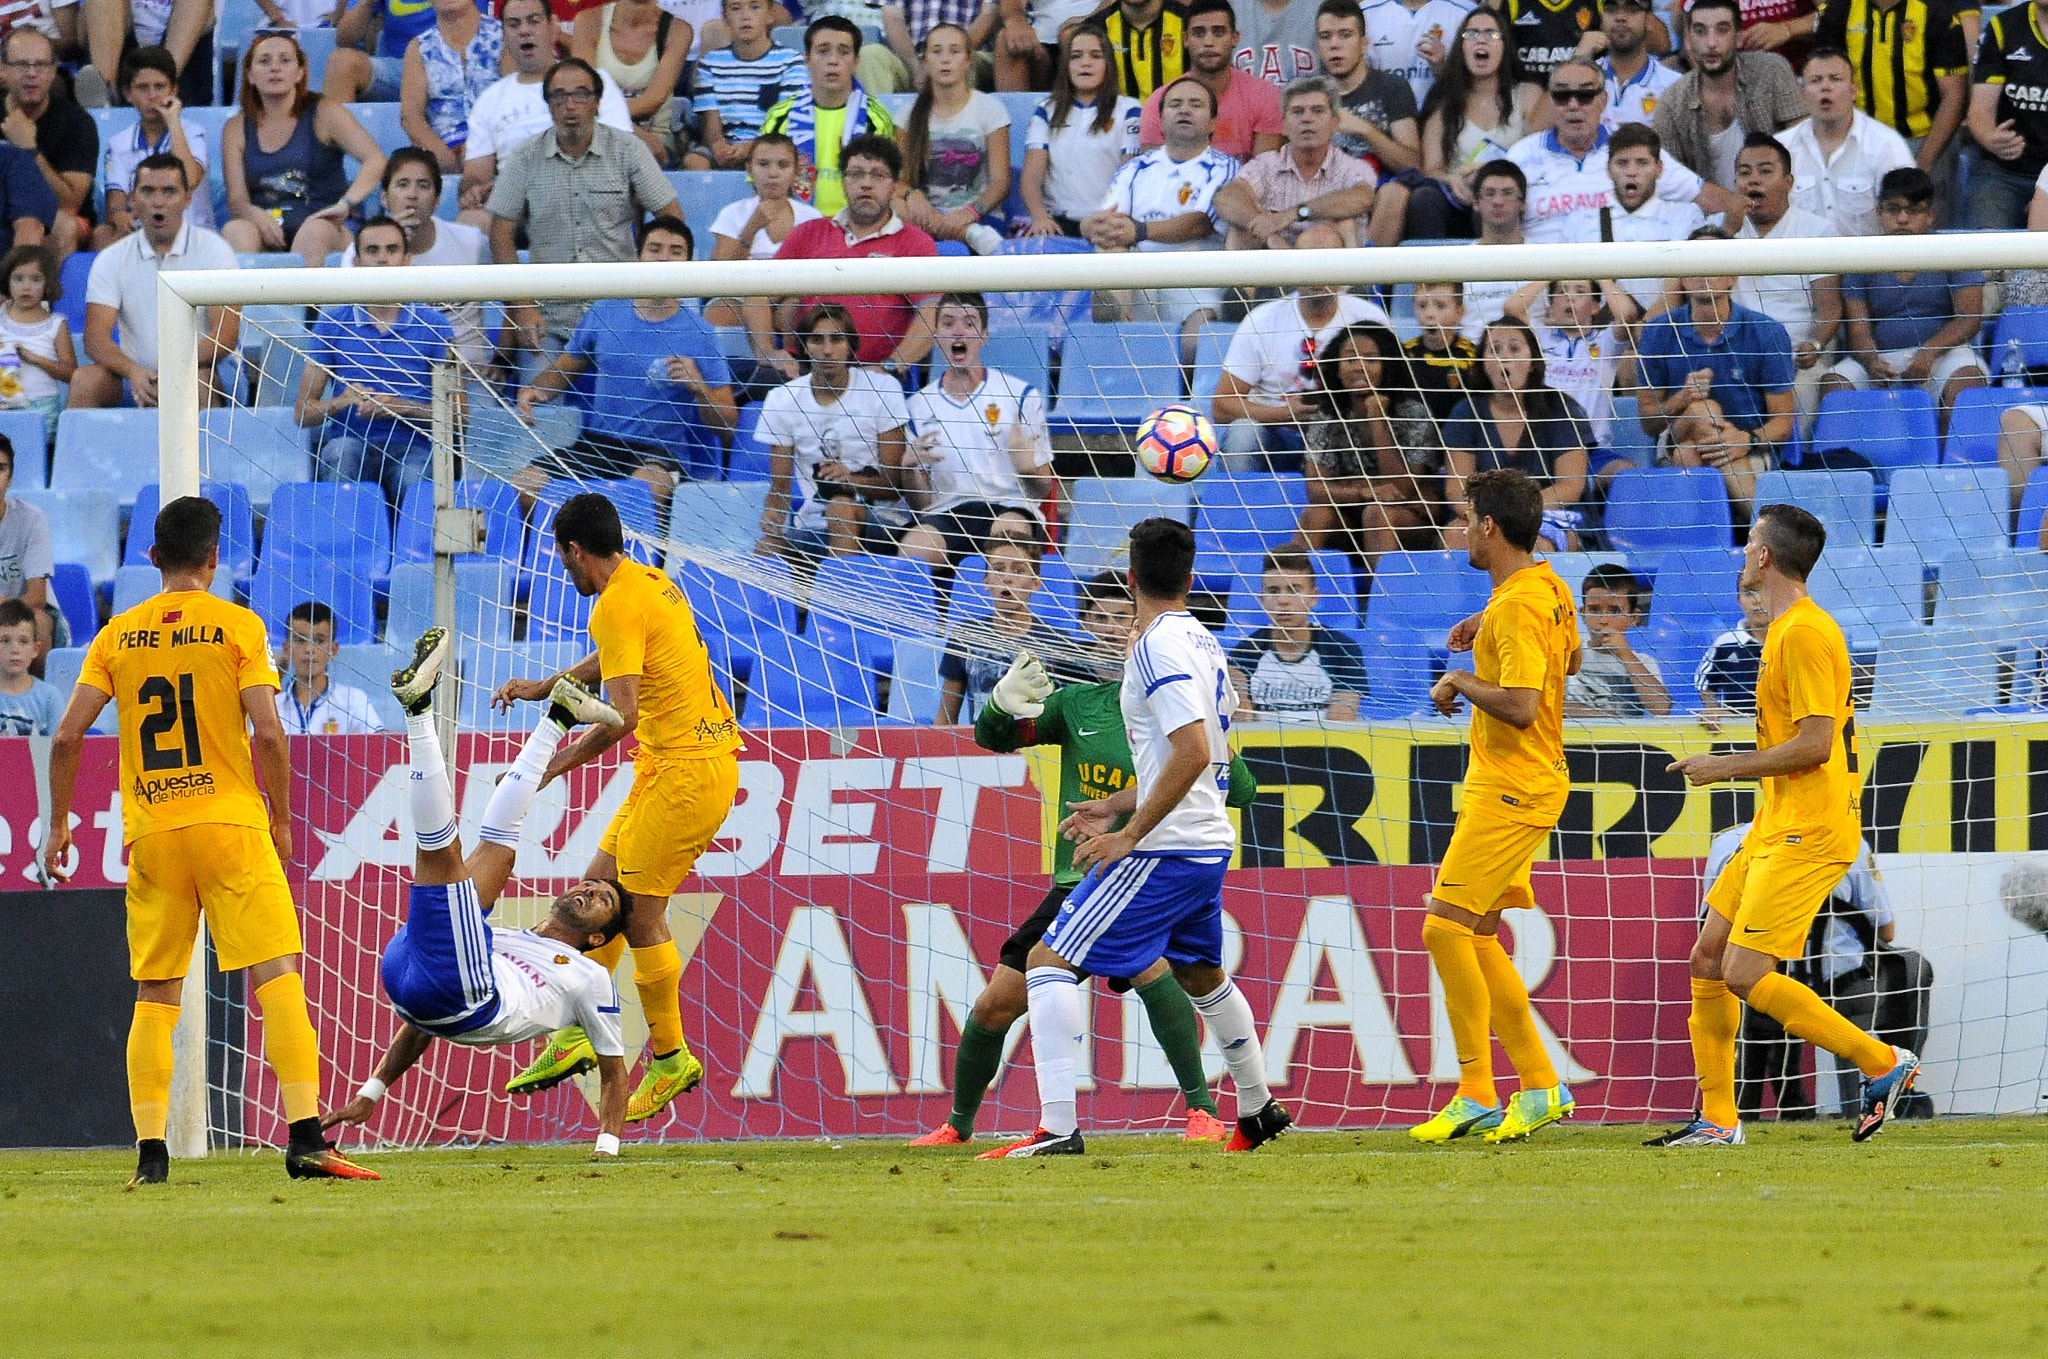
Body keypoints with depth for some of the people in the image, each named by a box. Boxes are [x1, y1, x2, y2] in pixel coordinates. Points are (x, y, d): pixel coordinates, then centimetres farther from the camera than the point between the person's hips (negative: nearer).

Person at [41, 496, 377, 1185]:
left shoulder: (118, 634, 7)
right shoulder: (237, 625, -2)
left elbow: (68, 735, 4)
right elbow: (267, 733, -9)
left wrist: (58, 822, 15)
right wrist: (281, 819, 4)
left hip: (149, 833, 3)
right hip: (230, 820, -3)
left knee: (154, 994, 9)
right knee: (277, 975, -5)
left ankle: (150, 1150, 1)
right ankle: (305, 1139, -14)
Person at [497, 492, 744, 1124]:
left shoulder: (618, 605, -17)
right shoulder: (653, 584, 14)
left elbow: (622, 715, -26)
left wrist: (556, 764, -17)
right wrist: (541, 688, 37)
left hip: (685, 773, -10)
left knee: (639, 909, -7)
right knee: (600, 887, 11)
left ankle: (670, 1058, 0)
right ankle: (576, 1034, 13)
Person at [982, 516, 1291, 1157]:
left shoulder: (1158, 646, -15)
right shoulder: (1204, 643, 12)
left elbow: (1193, 752, -26)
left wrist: (1130, 836, -22)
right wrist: (1116, 807, 24)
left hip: (1162, 850, -10)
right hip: (1208, 845, 10)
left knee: (1048, 961, -10)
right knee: (1201, 973, 31)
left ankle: (1057, 1128, -20)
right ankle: (1258, 1110, 43)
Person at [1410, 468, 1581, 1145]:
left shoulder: (1516, 607, -20)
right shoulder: (1549, 588, 11)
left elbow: (1522, 706, -28)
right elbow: (1570, 660, 30)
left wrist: (1461, 681, -13)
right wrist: (1488, 629, 23)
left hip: (1512, 792, -11)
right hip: (1502, 786, 11)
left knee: (1446, 928, -11)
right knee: (1474, 937, 12)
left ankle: (1477, 1097, -10)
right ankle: (1539, 1089, 14)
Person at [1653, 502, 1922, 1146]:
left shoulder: (1803, 634, -16)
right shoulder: (1786, 629, 17)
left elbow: (1814, 743, -22)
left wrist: (1725, 767, -14)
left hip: (1809, 835, -10)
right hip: (1776, 828, 10)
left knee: (1745, 973, -15)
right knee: (1709, 958, 8)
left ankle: (1882, 1063, -7)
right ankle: (1717, 1119, 11)